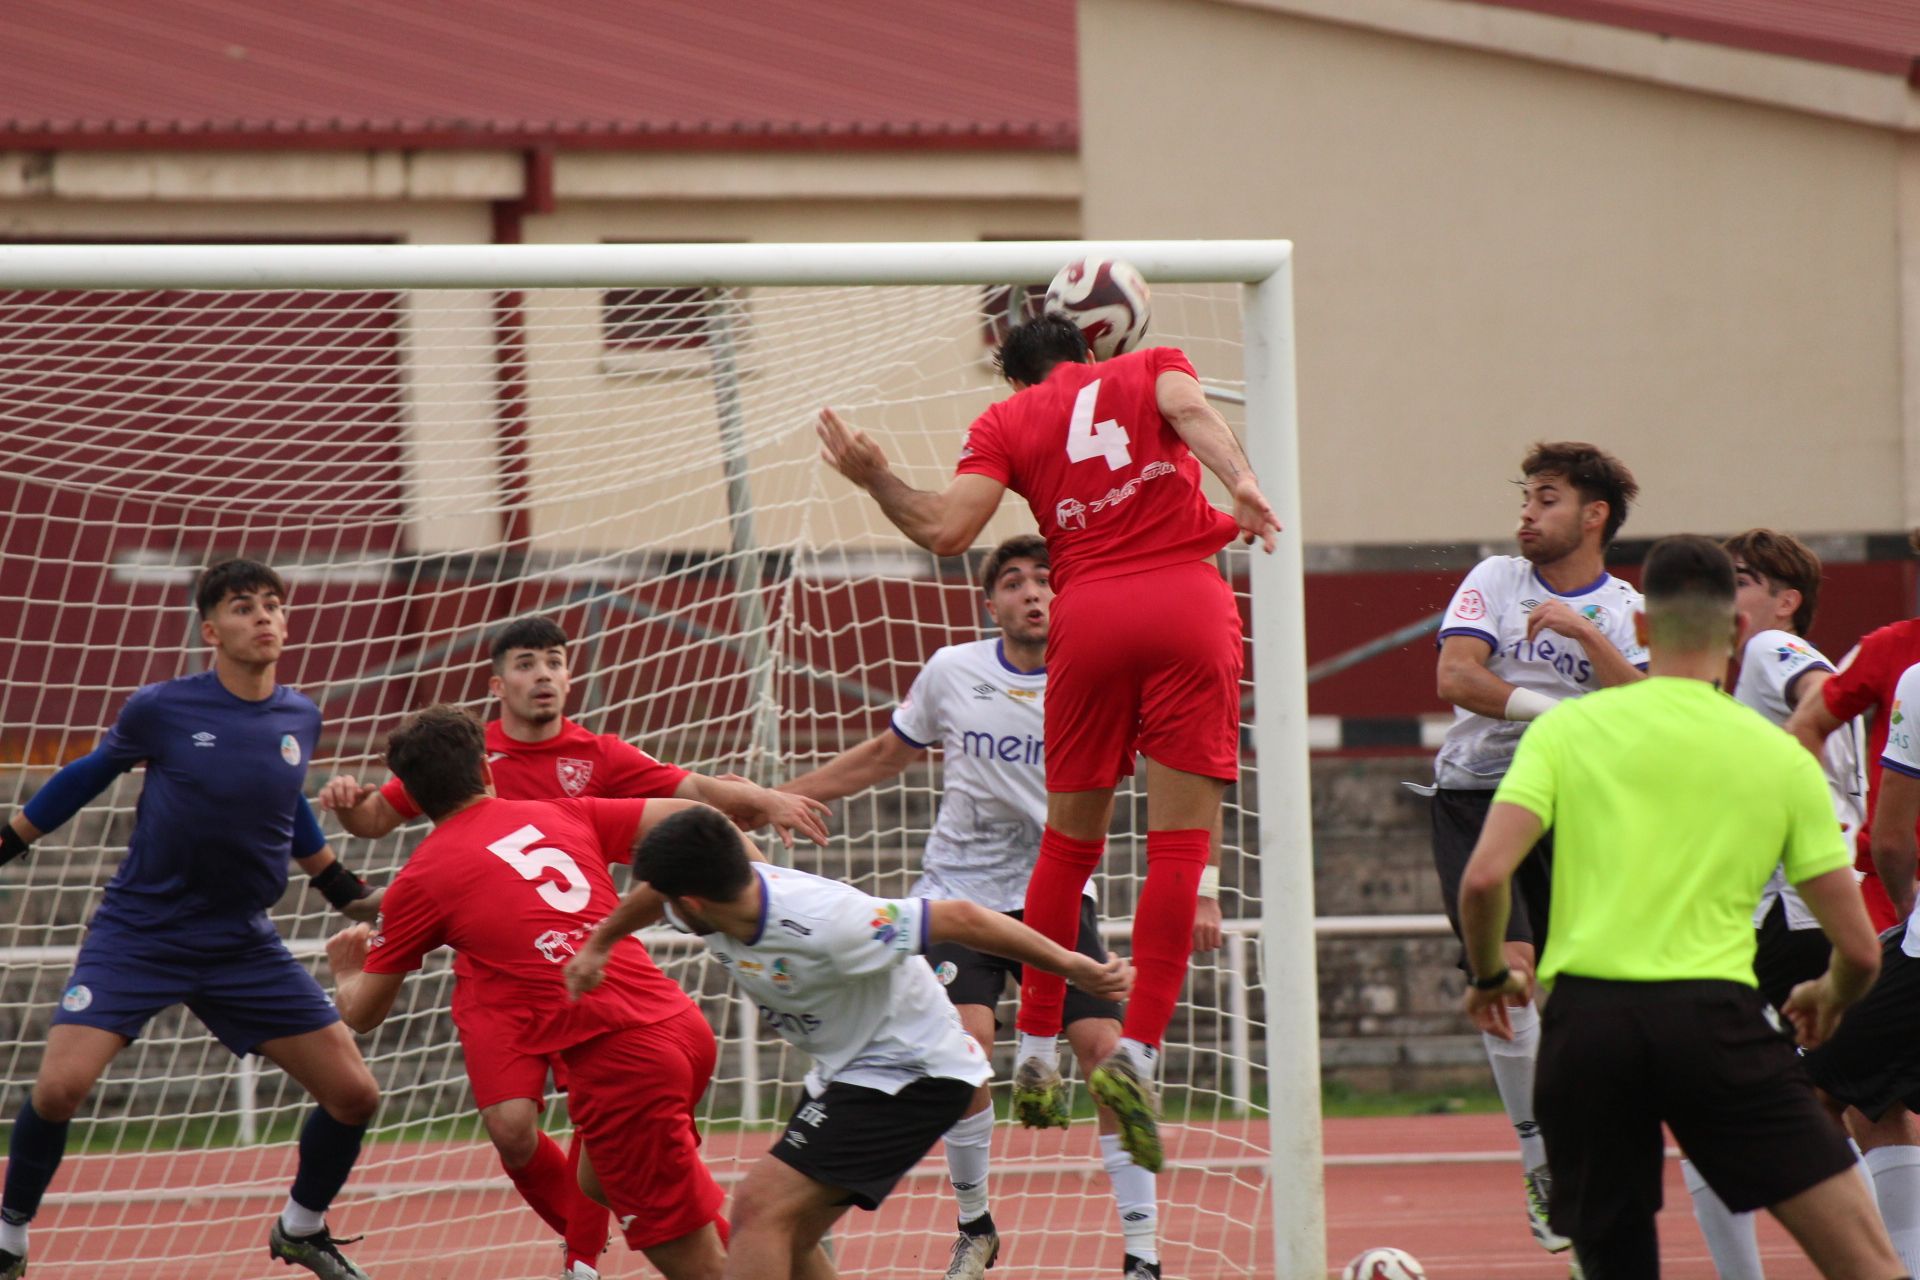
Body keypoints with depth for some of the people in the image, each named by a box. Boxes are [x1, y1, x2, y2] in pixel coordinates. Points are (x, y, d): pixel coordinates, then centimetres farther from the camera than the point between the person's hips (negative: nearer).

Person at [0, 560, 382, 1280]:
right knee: (59, 1087, -22)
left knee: (354, 1095, 0)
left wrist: (347, 891, 24)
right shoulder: (162, 709, -11)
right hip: (137, 938, -4)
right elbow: (88, 775, 7)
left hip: (243, 947, 4)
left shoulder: (299, 719, 1)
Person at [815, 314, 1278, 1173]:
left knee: (1069, 839, 14)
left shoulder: (1007, 421, 15)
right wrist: (1240, 480, -23)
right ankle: (1137, 1051, -14)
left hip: (1090, 617, 1)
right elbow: (1189, 406, -7)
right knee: (1180, 843, -3)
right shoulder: (1151, 369, 17)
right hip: (1189, 603, -1)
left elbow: (945, 531, 3)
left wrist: (874, 480, 19)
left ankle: (1036, 1054, 16)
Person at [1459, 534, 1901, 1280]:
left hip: (1585, 1017, 2)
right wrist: (1829, 1000, 34)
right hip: (1715, 1018, -2)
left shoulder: (1566, 729, 9)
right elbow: (1858, 951, 11)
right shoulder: (1782, 761, 10)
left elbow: (1484, 877, -2)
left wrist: (1490, 976, 18)